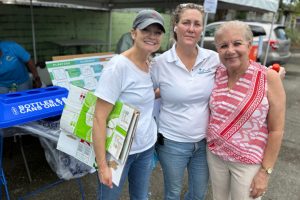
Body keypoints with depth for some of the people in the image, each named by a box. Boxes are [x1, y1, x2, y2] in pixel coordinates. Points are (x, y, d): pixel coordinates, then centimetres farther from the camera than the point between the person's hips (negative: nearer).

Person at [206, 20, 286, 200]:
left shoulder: (268, 78, -17)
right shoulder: (217, 74, -6)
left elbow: (276, 130, -13)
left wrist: (266, 171, -11)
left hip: (249, 162, -3)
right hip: (215, 155, 4)